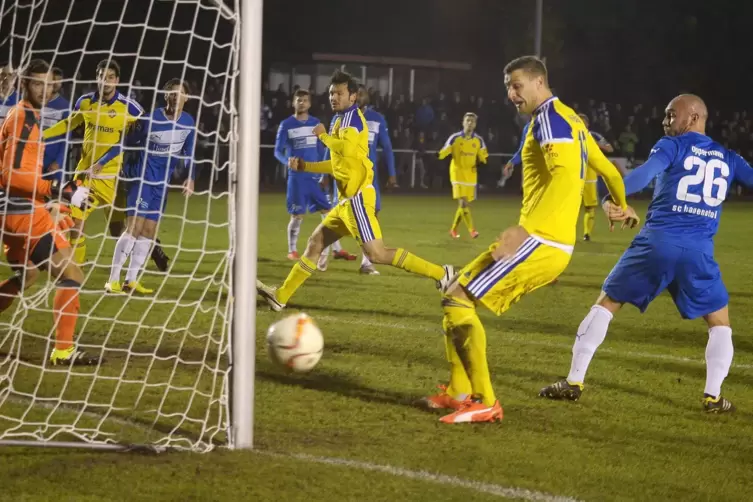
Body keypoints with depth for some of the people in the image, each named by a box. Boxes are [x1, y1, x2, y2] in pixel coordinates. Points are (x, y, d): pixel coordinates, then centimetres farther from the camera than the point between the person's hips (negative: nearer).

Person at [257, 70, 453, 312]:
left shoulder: (352, 116, -8)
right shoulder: (343, 119, 20)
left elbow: (347, 149, -28)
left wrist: (323, 136, -11)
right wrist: (305, 166, 26)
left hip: (357, 197, -10)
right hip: (347, 199, 10)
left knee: (377, 253, -15)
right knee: (315, 242, 13)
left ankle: (440, 273, -15)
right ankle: (281, 296, 19)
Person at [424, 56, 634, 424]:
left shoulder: (549, 117, -11)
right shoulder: (571, 120, 19)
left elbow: (567, 174, -27)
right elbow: (607, 169, 30)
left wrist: (526, 230, -34)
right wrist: (622, 206, 50)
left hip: (540, 242, -10)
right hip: (551, 246, 10)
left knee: (457, 300, -14)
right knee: (458, 297, 14)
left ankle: (483, 402, -13)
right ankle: (459, 391, 16)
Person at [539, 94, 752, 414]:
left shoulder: (672, 146, 5)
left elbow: (646, 173, -13)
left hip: (657, 242, -2)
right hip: (698, 252, 2)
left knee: (605, 304, 12)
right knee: (720, 323, 19)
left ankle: (574, 381, 8)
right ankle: (713, 396, 6)